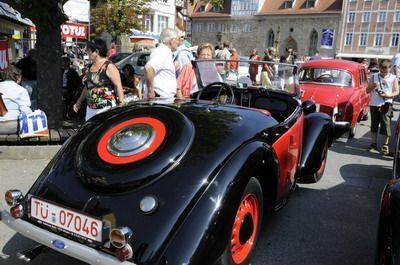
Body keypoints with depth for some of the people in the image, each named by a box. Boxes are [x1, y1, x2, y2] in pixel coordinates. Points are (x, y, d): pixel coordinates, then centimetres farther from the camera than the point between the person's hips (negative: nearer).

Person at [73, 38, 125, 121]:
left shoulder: (109, 66, -9)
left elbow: (118, 86, -13)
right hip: (90, 108, 8)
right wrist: (79, 101, 27)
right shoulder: (92, 66, 14)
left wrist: (121, 103, -19)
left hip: (106, 108, -8)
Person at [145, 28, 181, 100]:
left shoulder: (166, 52, 19)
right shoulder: (162, 52, -13)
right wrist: (150, 91, -25)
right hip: (162, 97, -10)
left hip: (168, 97, 10)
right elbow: (148, 68, -30)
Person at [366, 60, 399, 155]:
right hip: (374, 104, 2)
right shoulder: (374, 77, 5)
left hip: (386, 105, -2)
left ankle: (385, 145, 7)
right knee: (374, 125, 9)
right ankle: (373, 144, 20)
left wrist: (388, 95, -16)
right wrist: (372, 86, -14)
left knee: (386, 125, -4)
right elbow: (367, 90, 7)